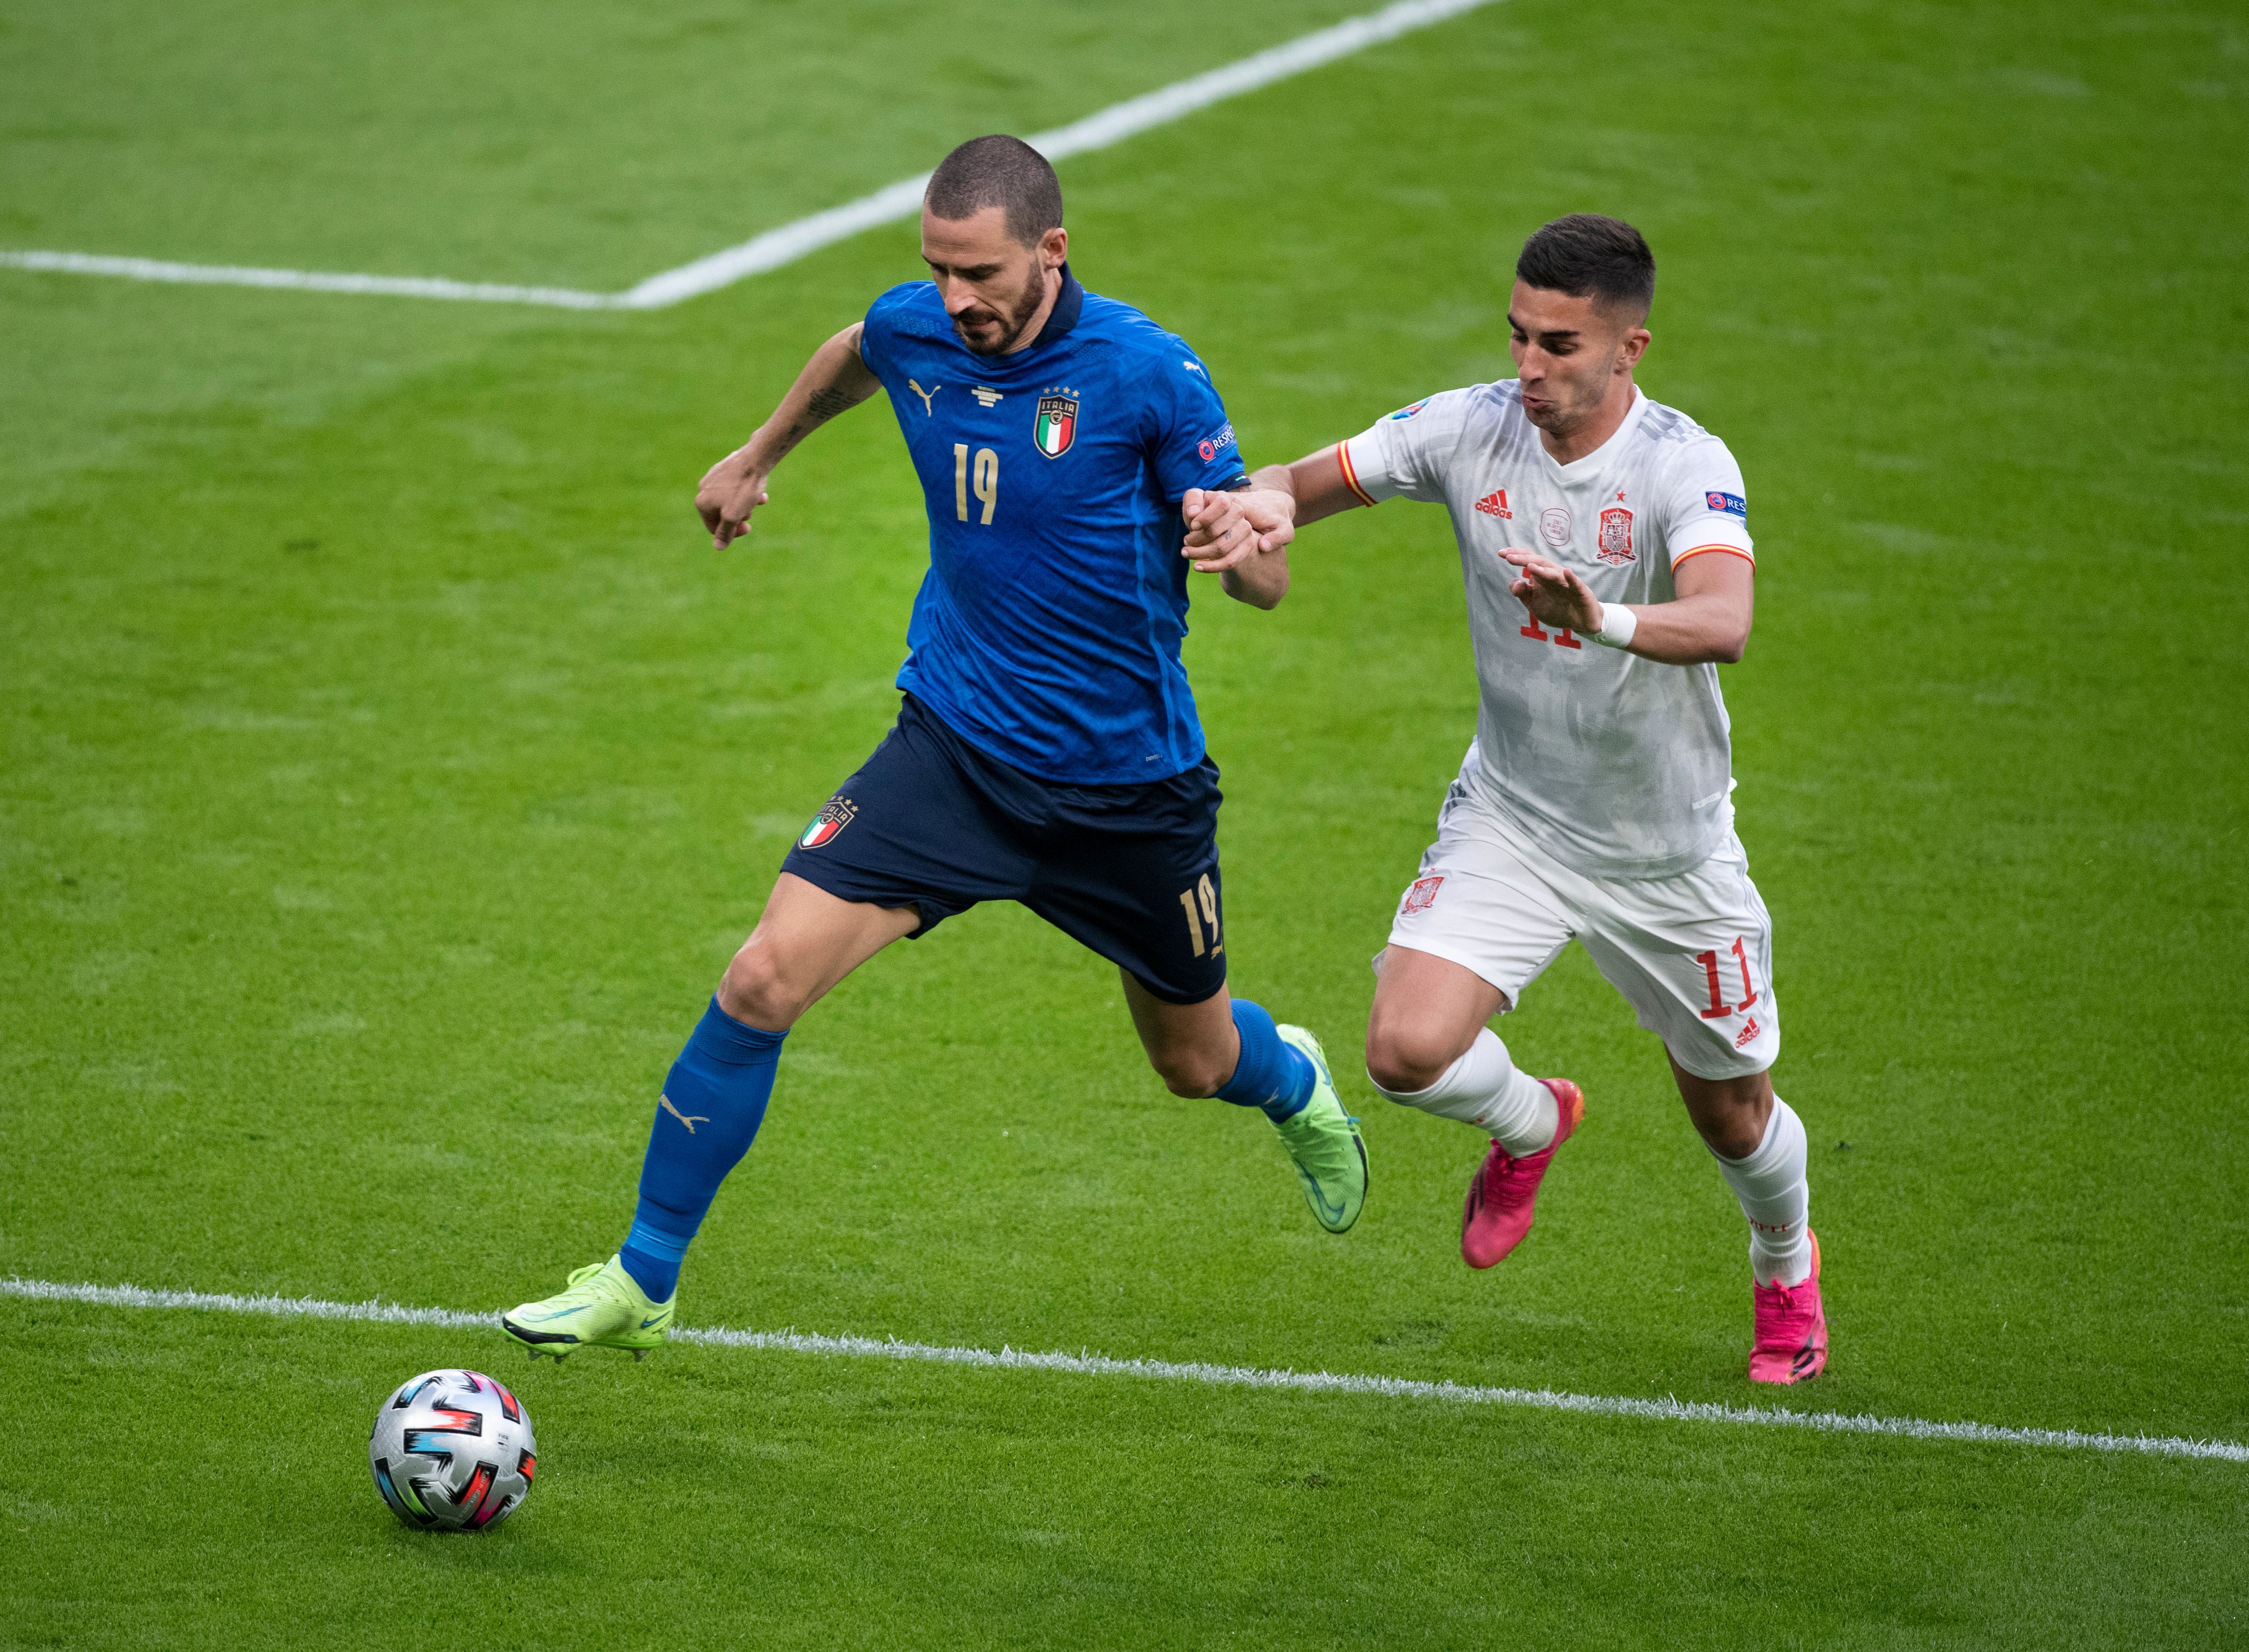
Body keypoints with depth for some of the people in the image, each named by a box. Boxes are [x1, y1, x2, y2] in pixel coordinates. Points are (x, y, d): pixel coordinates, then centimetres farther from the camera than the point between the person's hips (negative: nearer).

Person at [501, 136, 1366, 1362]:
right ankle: (640, 1283, -4)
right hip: (953, 750, 2)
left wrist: (1242, 540, -36)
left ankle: (1296, 1088, 58)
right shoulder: (916, 331, -7)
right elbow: (852, 356, 21)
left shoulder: (1147, 374, -19)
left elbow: (1266, 582, -13)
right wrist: (756, 458, 33)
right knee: (765, 978, -16)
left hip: (1127, 786, -2)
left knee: (1196, 1061, 18)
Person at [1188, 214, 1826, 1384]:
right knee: (1408, 1049, -19)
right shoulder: (1470, 430, -13)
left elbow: (1723, 624, -43)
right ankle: (1531, 1122, 19)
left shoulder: (1685, 467, -25)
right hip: (1509, 817, 2)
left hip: (1667, 852, -2)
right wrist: (1265, 504, -31)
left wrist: (1604, 622, -63)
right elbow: (1308, 483, -5)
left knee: (1732, 1115, 13)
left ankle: (1786, 1268, 49)